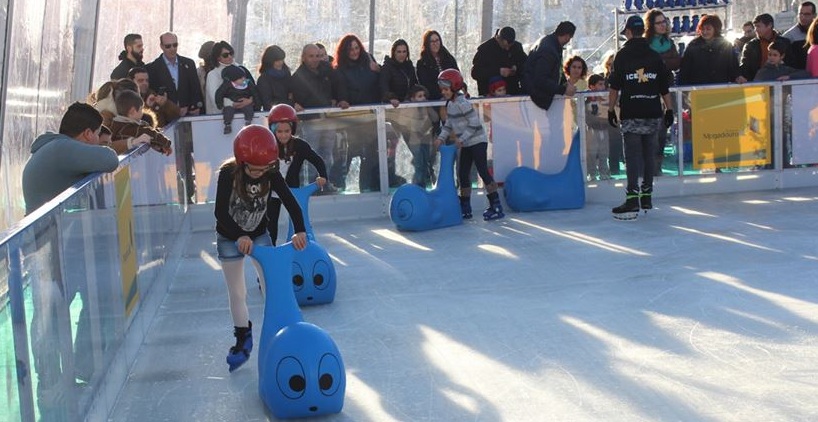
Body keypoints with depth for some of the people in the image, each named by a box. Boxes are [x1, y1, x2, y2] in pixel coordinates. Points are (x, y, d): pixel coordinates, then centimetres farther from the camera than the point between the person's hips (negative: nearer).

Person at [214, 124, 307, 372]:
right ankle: (243, 338, 24)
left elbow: (290, 202, -23)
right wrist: (240, 236, -43)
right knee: (236, 292, 8)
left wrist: (300, 230, -39)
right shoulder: (228, 174, -26)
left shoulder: (271, 175, -18)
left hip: (260, 235, 2)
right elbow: (221, 212, -30)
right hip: (230, 238, -1)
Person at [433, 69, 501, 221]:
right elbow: (448, 124, 17)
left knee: (483, 172, -11)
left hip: (477, 142, -10)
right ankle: (465, 209, 19)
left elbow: (475, 123, -21)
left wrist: (462, 138, -20)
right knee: (462, 174, 10)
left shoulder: (463, 103, -19)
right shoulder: (450, 105, 9)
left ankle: (496, 206, -8)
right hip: (466, 145, 10)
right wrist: (441, 137, 5)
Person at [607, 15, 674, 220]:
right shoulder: (655, 56, 9)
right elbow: (665, 87, 8)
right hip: (653, 113, 3)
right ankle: (647, 195, 19)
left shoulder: (622, 55, 0)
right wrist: (669, 109, 13)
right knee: (649, 153, 12)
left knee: (632, 155, -7)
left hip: (630, 114, -3)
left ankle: (632, 199, -16)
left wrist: (611, 109, 3)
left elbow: (614, 86, -3)